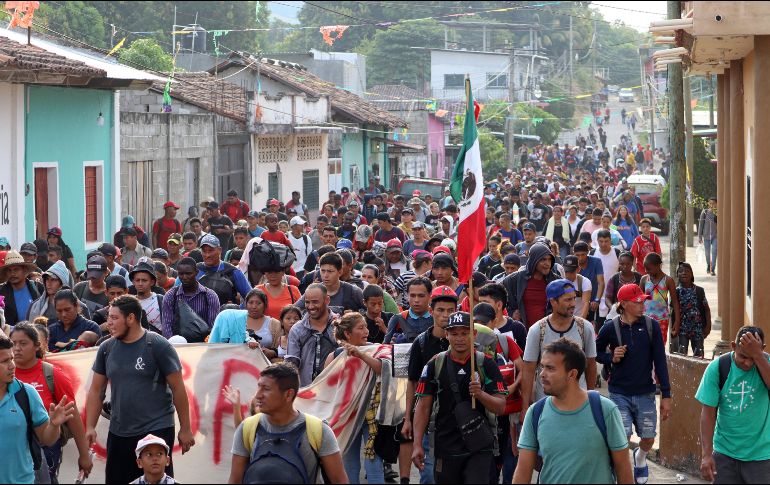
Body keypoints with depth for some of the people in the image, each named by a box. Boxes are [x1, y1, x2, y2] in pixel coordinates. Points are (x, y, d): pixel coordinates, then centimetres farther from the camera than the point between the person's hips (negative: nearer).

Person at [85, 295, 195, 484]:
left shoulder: (158, 346, -7)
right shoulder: (106, 349, 7)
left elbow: (178, 389, -5)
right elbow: (96, 391, 11)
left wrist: (185, 429, -4)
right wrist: (90, 428, 2)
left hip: (157, 431, -5)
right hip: (118, 433, 5)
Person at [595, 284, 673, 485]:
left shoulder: (651, 326, -5)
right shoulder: (610, 328, -7)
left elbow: (660, 361, -3)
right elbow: (595, 353, 9)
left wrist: (666, 395, -4)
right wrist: (611, 357, -12)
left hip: (645, 393, 2)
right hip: (619, 394, -2)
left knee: (648, 440, 9)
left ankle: (640, 458, 44)